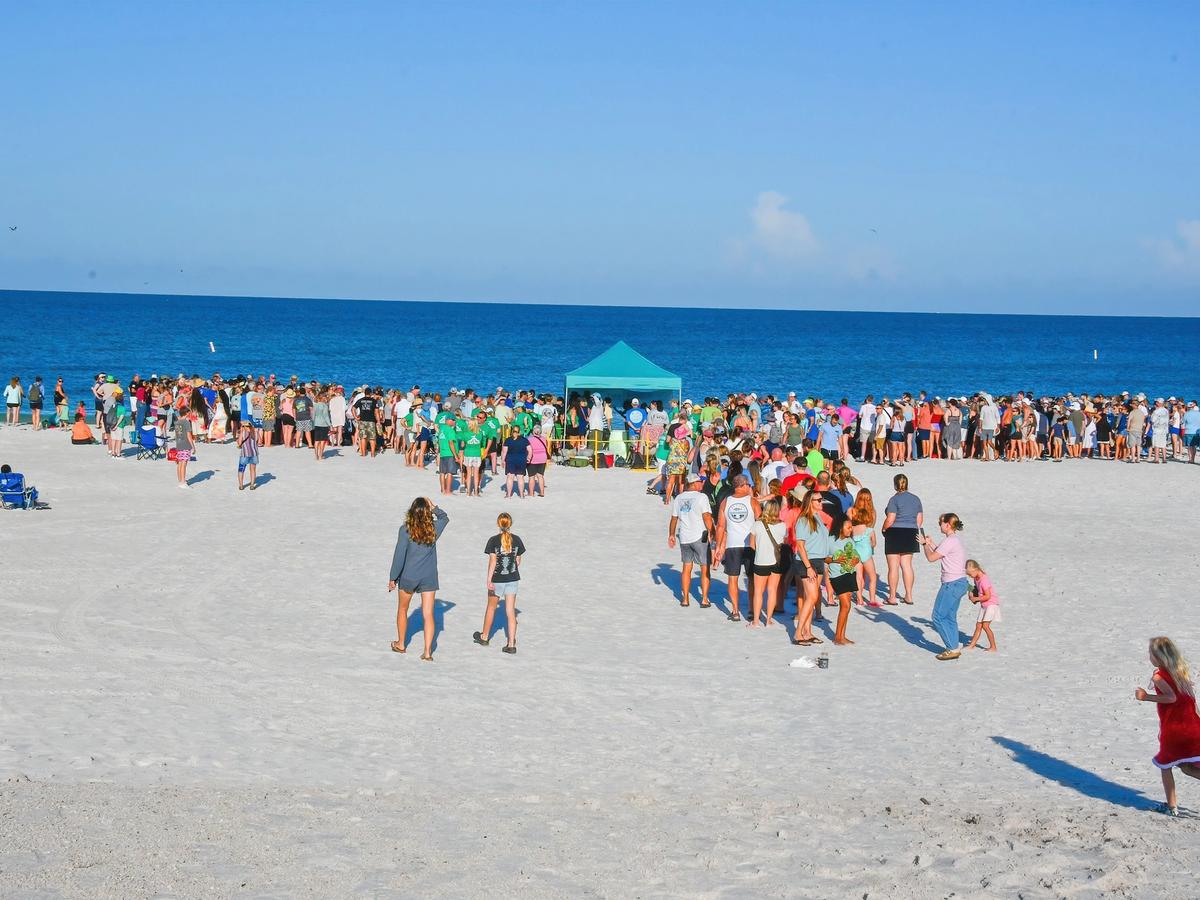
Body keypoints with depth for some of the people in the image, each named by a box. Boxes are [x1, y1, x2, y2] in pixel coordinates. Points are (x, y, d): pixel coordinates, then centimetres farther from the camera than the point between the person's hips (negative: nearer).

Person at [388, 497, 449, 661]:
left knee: (402, 609, 20)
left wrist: (393, 578, -4)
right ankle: (428, 652, -1)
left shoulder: (405, 530, -15)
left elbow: (399, 555, -12)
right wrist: (434, 508, 6)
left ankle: (401, 644, 33)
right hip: (429, 578, 2)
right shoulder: (434, 529, -6)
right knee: (428, 615, 3)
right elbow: (445, 517, 18)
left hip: (408, 577, -2)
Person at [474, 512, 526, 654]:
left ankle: (485, 637, 35)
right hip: (513, 579, 2)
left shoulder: (494, 540, -12)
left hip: (497, 580, -2)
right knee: (511, 612, 5)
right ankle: (511, 644, 2)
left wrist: (489, 580, -15)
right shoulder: (517, 540, -3)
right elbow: (518, 561, 5)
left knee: (491, 607, 18)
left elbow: (492, 560, -17)